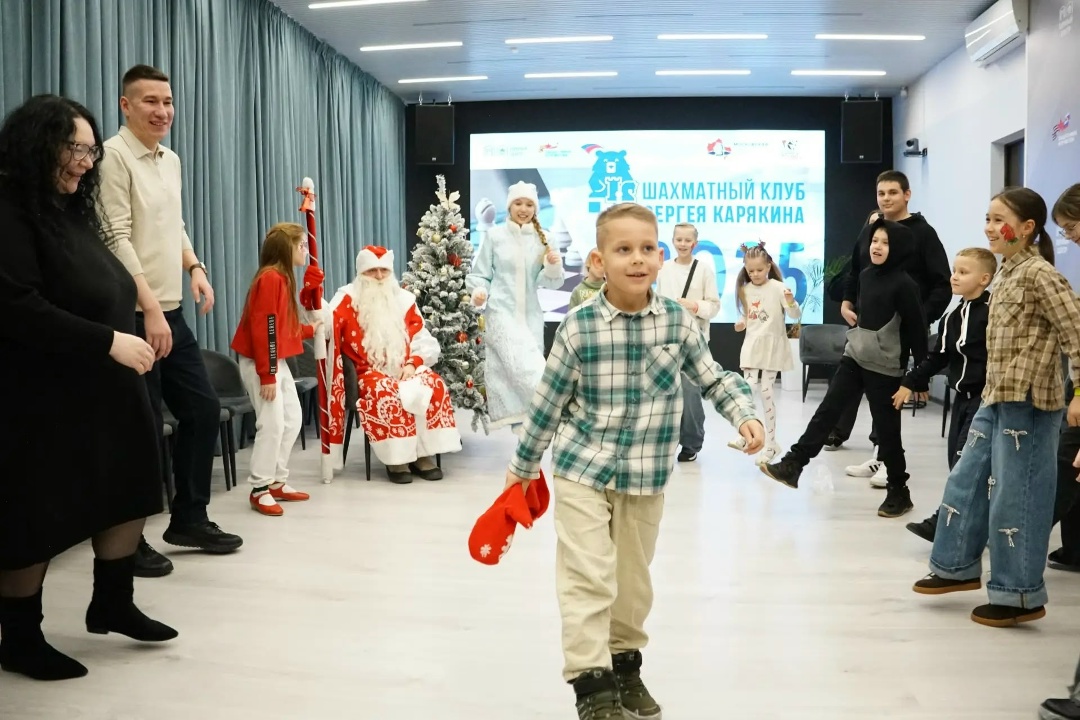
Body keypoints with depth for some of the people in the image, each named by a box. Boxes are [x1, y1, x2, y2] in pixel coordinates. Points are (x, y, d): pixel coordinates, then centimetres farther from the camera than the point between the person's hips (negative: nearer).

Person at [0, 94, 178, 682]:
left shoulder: (71, 211, 11)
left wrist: (126, 343, 6)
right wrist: (109, 343, -24)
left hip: (100, 389, 9)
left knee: (128, 493, 15)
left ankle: (112, 604, 33)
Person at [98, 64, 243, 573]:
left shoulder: (171, 160, 14)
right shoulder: (114, 155, -12)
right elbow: (118, 239, -18)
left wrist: (195, 268, 6)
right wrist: (150, 308, -22)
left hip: (171, 312, 9)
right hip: (134, 316, -9)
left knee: (203, 408, 12)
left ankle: (189, 519, 27)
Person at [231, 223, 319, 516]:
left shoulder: (283, 278, 13)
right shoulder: (270, 278, -19)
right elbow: (265, 329, -23)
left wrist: (310, 330, 19)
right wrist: (267, 375, -24)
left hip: (277, 362, 11)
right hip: (261, 364, -11)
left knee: (293, 420, 13)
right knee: (272, 423, -9)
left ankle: (276, 482, 21)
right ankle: (259, 489, 1)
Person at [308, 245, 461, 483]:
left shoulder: (404, 299, 12)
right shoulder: (349, 298, 3)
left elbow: (424, 341, 11)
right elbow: (325, 323, -16)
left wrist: (412, 364, -8)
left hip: (405, 370, 4)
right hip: (371, 374, -3)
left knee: (434, 385, -25)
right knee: (386, 393, -35)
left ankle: (424, 455, -19)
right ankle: (395, 459, -26)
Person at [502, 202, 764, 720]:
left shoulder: (678, 321, -8)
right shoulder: (578, 328, -14)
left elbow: (713, 378, 6)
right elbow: (548, 401, -4)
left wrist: (745, 414, -12)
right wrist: (523, 465, 5)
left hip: (646, 474, 3)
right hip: (581, 468, -3)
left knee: (633, 578, 16)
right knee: (587, 577, -6)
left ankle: (625, 664, 36)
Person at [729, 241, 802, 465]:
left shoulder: (778, 288, -9)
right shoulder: (745, 290, 5)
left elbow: (796, 316, -13)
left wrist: (790, 303, -33)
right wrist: (741, 323, -5)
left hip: (772, 347, -4)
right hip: (751, 346, 4)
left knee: (766, 393, -2)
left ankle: (770, 443, 10)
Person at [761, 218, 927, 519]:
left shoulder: (903, 284, -15)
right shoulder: (865, 275, 6)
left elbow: (917, 329, -13)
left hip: (885, 367, -6)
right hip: (854, 357, 6)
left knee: (887, 429, 2)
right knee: (827, 410, 1)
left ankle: (899, 492, 16)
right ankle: (792, 465, 3)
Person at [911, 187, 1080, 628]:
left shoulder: (1039, 274, -15)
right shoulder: (1007, 272, 12)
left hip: (1028, 403, -9)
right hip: (996, 399, 9)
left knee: (1015, 498, -1)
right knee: (966, 482, 16)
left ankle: (1019, 595, 11)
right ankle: (959, 566, 31)